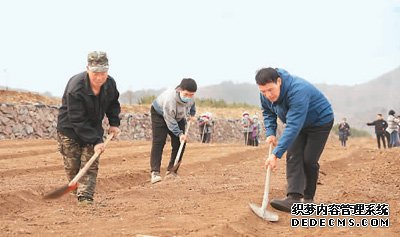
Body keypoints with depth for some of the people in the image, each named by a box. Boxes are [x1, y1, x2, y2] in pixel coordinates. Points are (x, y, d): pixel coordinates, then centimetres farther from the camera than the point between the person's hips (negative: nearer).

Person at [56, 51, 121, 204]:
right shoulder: (75, 88, -30)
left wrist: (114, 123, 1)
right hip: (69, 129, -4)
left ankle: (86, 198, -12)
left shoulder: (110, 84, -12)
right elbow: (78, 121, -29)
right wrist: (95, 141, -31)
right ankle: (80, 194, 20)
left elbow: (113, 104, 14)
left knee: (91, 166, -8)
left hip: (94, 129, 4)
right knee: (72, 167, 1)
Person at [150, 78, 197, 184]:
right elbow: (170, 121, -33)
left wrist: (192, 114, 5)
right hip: (160, 114, -6)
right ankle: (155, 173, -26)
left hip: (178, 117, 6)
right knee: (158, 142, -19)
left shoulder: (189, 95, -24)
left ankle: (172, 171, 4)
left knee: (180, 143, -4)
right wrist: (179, 134, -34)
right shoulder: (169, 99, -42)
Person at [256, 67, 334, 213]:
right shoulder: (266, 94, -17)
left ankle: (308, 199, 6)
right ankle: (294, 198, -21)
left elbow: (293, 126, -46)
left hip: (320, 121, -7)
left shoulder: (297, 91, -41)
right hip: (299, 123, 7)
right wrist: (270, 133, -11)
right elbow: (267, 112, 6)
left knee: (309, 160, -11)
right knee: (293, 157, -11)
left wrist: (277, 154, -49)